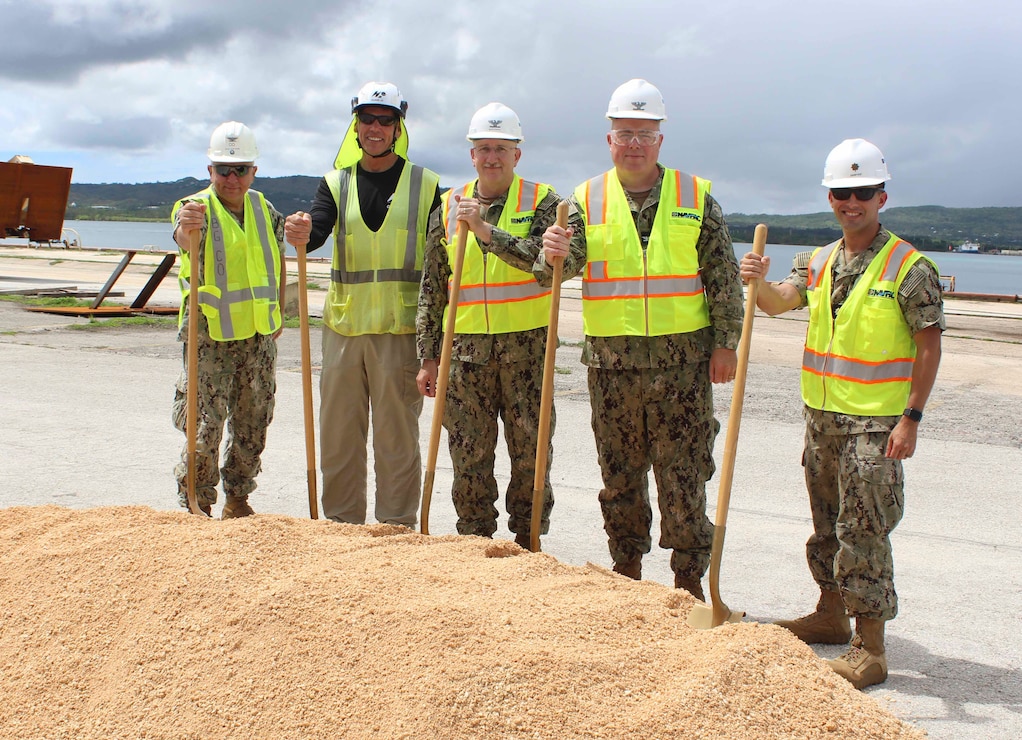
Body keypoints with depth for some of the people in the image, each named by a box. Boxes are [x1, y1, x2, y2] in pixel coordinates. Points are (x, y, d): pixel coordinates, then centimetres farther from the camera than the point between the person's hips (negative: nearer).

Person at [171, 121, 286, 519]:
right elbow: (184, 239, -33)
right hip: (210, 336, -5)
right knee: (205, 425, -7)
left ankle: (237, 498, 26)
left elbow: (278, 260, 22)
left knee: (252, 423, 12)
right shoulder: (196, 207, -9)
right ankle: (196, 503, 7)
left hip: (259, 336, 5)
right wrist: (186, 229, -56)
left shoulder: (264, 209, 8)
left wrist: (277, 313, 18)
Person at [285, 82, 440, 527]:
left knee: (396, 436, 1)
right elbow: (316, 230, -8)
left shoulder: (426, 185, 4)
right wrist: (301, 235, -31)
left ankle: (397, 529, 12)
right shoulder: (336, 184, 10)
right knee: (338, 435, 8)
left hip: (401, 329, -3)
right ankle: (341, 525, 21)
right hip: (343, 327, 3)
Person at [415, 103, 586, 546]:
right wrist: (428, 356, 8)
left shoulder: (541, 202, 0)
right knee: (469, 458, 6)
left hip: (526, 347, -2)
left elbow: (550, 264, -17)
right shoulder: (448, 208, 9)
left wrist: (487, 231, -22)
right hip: (467, 349, 3)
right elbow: (432, 289, 11)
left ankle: (528, 541, 17)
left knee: (530, 453, 3)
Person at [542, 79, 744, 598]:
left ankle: (689, 579, 13)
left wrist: (725, 342, -1)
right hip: (611, 362, 2)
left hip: (683, 360, -1)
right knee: (620, 475, 10)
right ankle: (627, 570, 24)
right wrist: (552, 251, -25)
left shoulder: (695, 196, 5)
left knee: (684, 475, 1)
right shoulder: (587, 199, 7)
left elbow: (723, 277, 5)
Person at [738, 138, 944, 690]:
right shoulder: (819, 262, 10)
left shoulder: (910, 267, -8)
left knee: (864, 530, -5)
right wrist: (758, 282, -25)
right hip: (821, 415, 6)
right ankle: (832, 614, 33)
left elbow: (929, 346, -9)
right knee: (826, 521, 17)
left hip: (874, 421, -6)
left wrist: (911, 418, -14)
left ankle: (870, 647, 3)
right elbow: (779, 302, -3)